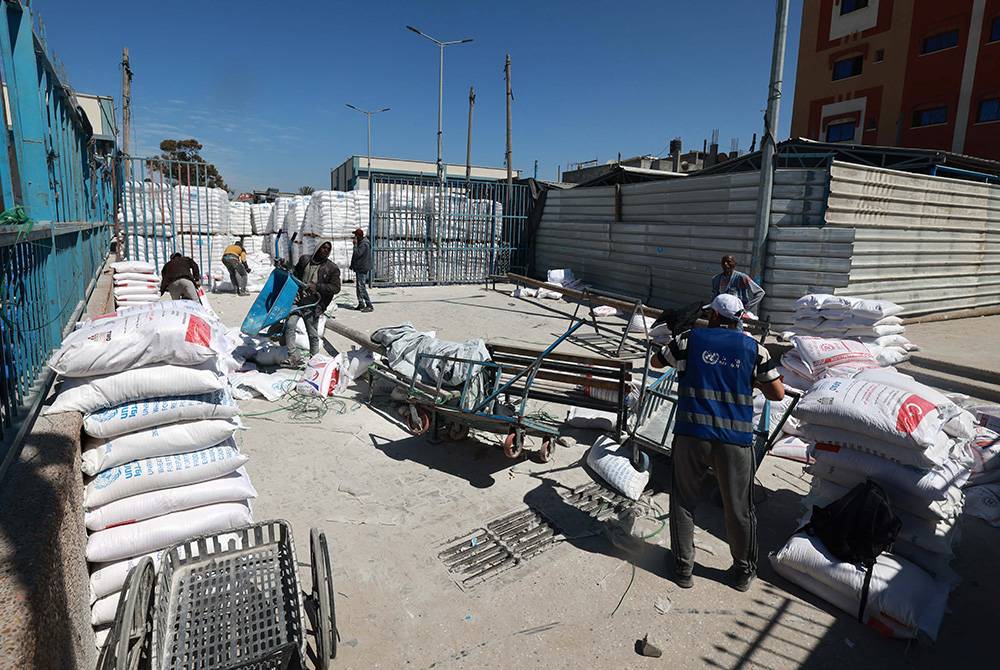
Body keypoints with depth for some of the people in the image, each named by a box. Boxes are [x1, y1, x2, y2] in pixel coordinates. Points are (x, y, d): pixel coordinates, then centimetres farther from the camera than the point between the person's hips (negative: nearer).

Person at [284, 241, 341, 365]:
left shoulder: (332, 268, 1)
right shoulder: (304, 260, 10)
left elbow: (336, 288, -6)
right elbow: (295, 274, 26)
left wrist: (317, 287, -16)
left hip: (312, 305, -2)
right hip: (297, 300, 3)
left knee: (313, 334, 4)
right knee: (289, 324, -12)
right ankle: (293, 356, -6)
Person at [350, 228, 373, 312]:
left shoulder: (364, 244, -17)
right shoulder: (361, 243, 15)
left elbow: (357, 254, -24)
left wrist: (355, 244, -15)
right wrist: (352, 264, 19)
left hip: (363, 269, -11)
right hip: (359, 269, 11)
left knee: (362, 287, -12)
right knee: (358, 287, 15)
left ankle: (369, 306, -12)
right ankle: (361, 304, 23)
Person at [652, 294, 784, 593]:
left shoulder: (690, 339, 4)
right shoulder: (753, 347, 5)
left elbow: (656, 361, 20)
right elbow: (778, 393, 7)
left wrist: (675, 346, 38)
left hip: (691, 434, -1)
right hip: (736, 438, 1)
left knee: (684, 501, 14)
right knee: (738, 507, 15)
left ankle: (683, 568, 23)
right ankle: (743, 572, 31)